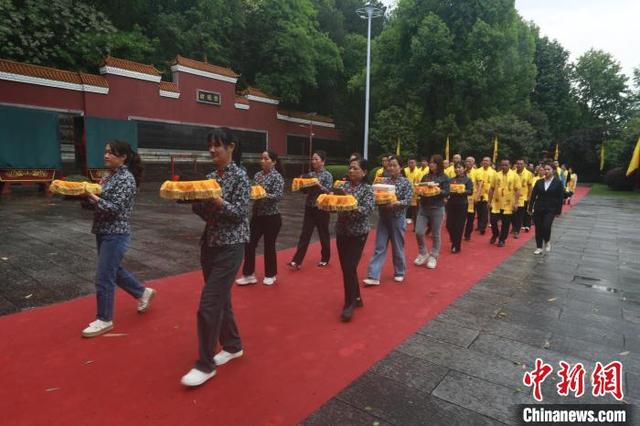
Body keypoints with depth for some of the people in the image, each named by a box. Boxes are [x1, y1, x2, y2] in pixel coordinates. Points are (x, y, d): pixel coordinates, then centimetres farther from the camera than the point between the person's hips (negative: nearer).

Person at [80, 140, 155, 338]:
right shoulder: (109, 176, 11)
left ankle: (104, 320, 15)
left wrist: (92, 196, -26)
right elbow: (98, 202, 13)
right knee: (114, 270, 20)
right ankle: (143, 292, 39)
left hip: (116, 234, -9)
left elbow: (115, 208, -22)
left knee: (103, 278, -1)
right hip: (103, 232, 9)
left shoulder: (127, 179, -15)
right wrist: (85, 192, -2)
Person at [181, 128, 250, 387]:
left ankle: (205, 365, 6)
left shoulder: (239, 176, -10)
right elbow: (206, 213, 11)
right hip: (209, 244, 8)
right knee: (220, 299, 15)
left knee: (208, 304, -7)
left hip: (230, 247, -7)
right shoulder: (210, 176, 11)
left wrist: (215, 199, -26)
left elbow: (241, 213, -16)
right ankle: (232, 345, 33)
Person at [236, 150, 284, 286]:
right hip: (256, 215, 6)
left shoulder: (277, 177, -10)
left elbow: (278, 196, -20)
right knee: (249, 244, 3)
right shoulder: (257, 175, 8)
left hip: (271, 217, -6)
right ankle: (249, 274, 15)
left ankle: (270, 275, 24)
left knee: (269, 246, 6)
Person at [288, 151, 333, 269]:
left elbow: (329, 192, -12)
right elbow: (306, 190, 12)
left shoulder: (328, 175, -6)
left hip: (322, 209, -4)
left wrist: (318, 185, -22)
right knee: (304, 235, 0)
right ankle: (297, 261, -1)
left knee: (323, 235, 8)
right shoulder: (309, 174, 8)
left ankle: (325, 259, 24)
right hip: (309, 208, 4)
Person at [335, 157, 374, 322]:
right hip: (341, 232, 5)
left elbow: (368, 210, -19)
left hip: (358, 234, -5)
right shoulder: (343, 187, 7)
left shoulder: (367, 189, -7)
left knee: (349, 268, -7)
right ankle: (356, 298, 29)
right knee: (346, 267, 12)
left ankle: (349, 304, 8)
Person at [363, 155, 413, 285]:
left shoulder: (406, 183, -4)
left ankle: (399, 273, 28)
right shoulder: (384, 181, 7)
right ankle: (373, 276, 2)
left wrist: (395, 203, -28)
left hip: (397, 219, -3)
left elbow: (408, 201, -12)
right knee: (379, 247, 2)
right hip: (383, 217, 3)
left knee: (397, 247, 9)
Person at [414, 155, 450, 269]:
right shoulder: (425, 176, 12)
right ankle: (423, 253, 18)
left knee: (436, 235, 4)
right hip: (423, 208, 4)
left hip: (437, 209, -4)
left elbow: (446, 193, -8)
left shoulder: (444, 178, -1)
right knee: (418, 232, -3)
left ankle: (433, 257, 19)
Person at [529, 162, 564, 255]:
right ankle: (539, 248, 16)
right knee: (538, 228, 5)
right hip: (538, 208, 3)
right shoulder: (539, 182, 5)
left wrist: (558, 210, -6)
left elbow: (560, 198, -2)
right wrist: (530, 207, -1)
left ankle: (547, 242, 13)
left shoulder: (558, 183, -2)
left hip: (550, 209, -3)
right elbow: (533, 195, 5)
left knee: (546, 226, -17)